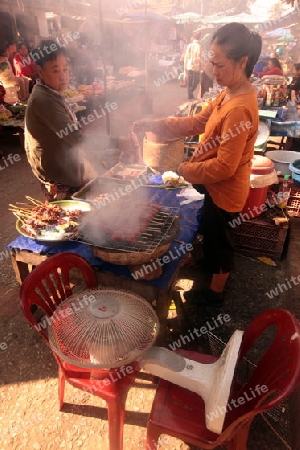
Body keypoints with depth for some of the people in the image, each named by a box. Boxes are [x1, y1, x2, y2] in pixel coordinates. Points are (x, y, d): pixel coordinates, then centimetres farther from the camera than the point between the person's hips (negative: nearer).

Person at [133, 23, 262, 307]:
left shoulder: (239, 109, -30)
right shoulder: (229, 94, 0)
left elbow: (225, 166, -30)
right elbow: (197, 122, 4)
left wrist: (187, 170, -17)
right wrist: (155, 125, -6)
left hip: (225, 191, -8)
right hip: (218, 187, 9)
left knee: (219, 240, 12)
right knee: (211, 234, 29)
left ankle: (215, 293, 38)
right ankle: (212, 265, 58)